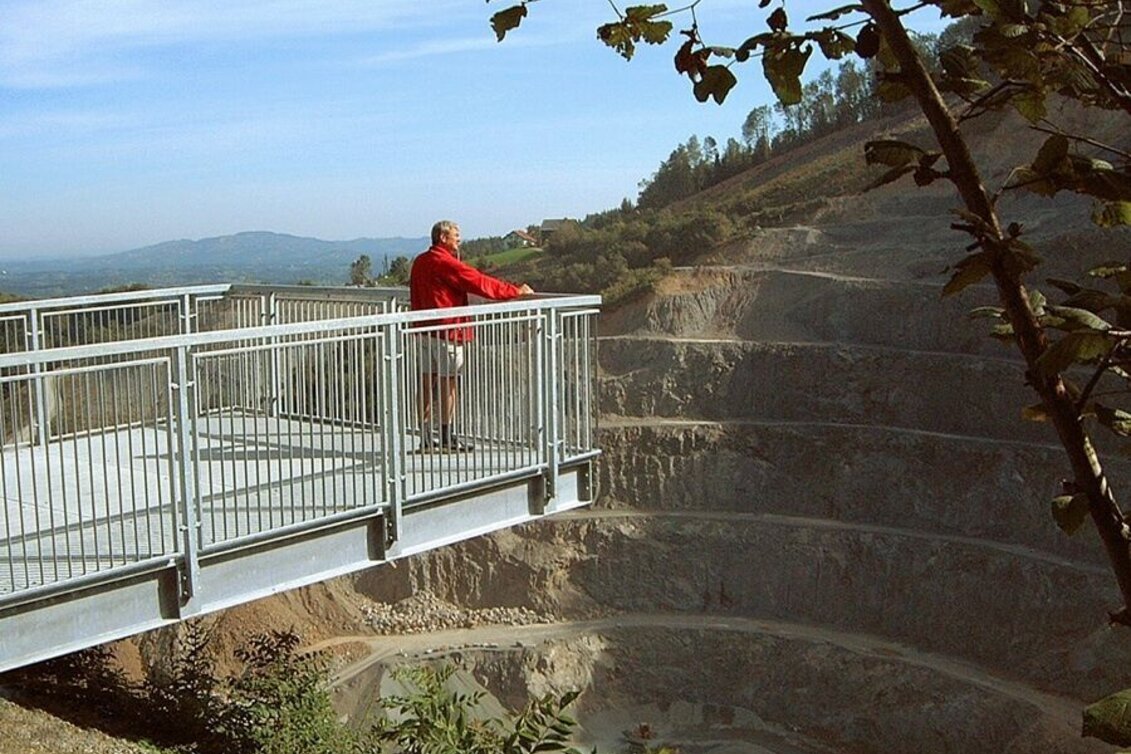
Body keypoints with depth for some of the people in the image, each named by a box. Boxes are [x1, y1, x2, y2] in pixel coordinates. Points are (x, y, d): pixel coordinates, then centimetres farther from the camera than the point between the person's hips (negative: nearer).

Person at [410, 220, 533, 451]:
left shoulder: (419, 262, 13)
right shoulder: (445, 263, -14)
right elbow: (478, 282, -14)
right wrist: (515, 291, -7)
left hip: (426, 329, 9)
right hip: (447, 330, -9)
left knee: (427, 382, 8)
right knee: (448, 383, -2)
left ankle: (426, 437, 11)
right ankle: (447, 438, 3)